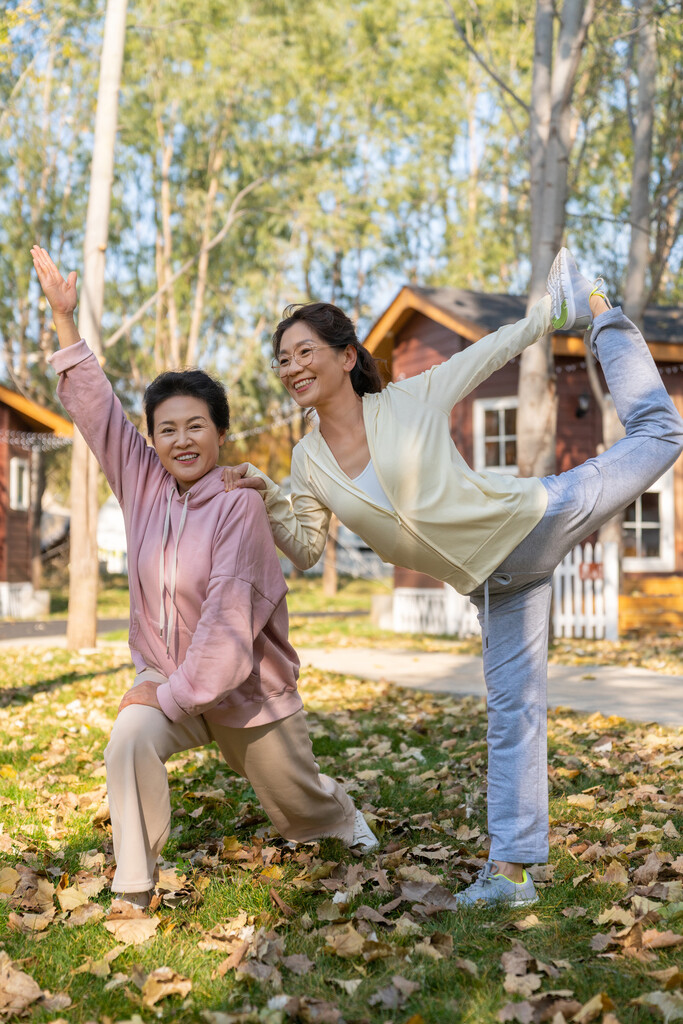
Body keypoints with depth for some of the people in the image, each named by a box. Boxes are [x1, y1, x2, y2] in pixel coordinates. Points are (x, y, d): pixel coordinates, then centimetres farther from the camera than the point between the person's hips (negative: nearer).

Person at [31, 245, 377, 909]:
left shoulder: (239, 505, -22)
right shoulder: (143, 484, -4)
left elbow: (230, 618, -27)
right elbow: (95, 407, -2)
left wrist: (173, 693, -25)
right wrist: (63, 318, -6)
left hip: (247, 688, -3)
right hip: (166, 677, 3)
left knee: (300, 809, 17)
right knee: (129, 742, -30)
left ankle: (343, 815, 55)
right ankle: (132, 890, -15)